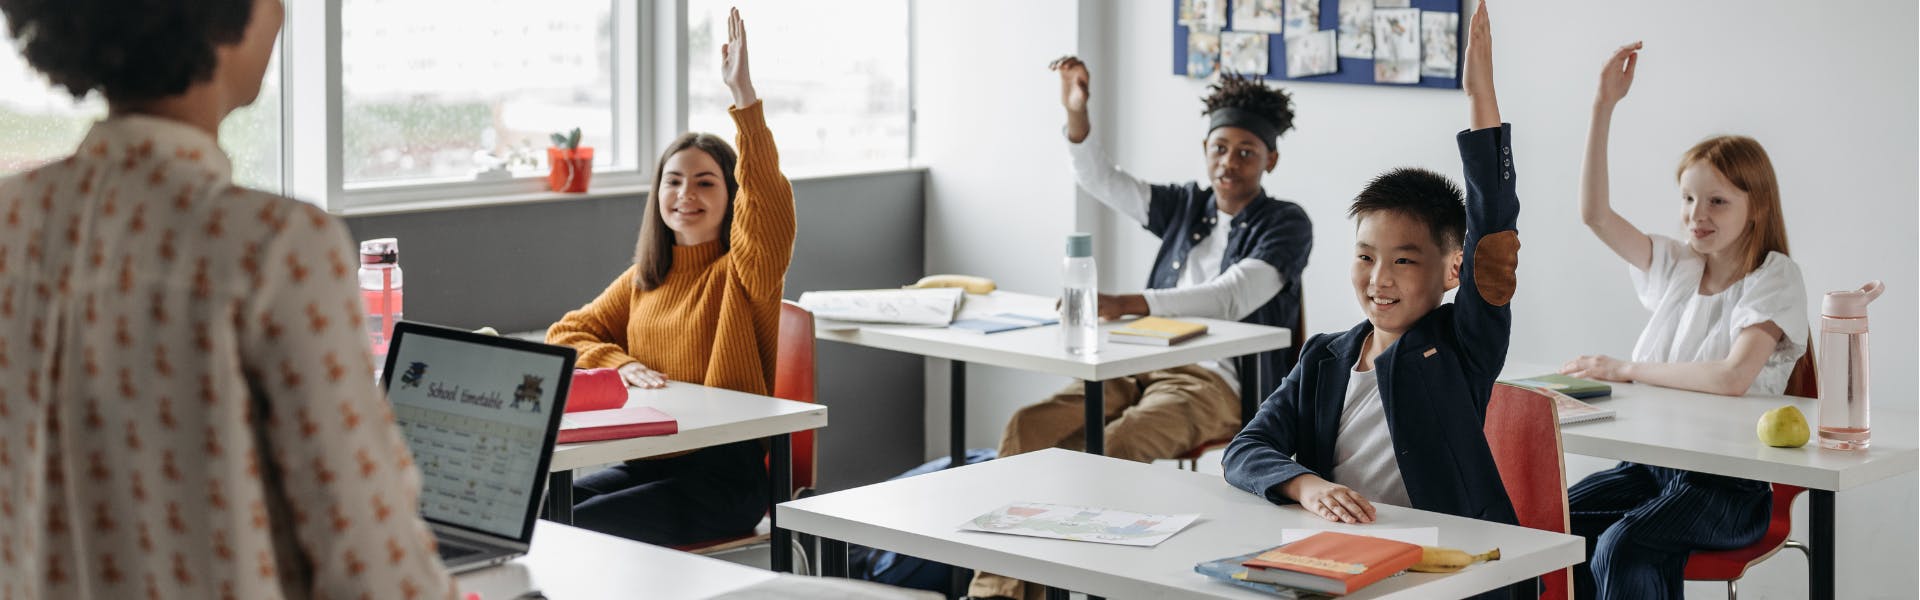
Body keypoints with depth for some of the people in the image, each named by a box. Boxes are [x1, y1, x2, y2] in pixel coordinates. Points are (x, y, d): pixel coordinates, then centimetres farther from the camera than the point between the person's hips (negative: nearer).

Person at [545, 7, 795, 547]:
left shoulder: (744, 272, -2)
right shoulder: (642, 280, 18)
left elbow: (769, 204, -22)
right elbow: (567, 334, 20)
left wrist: (744, 95, -30)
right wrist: (619, 363, -3)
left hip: (724, 471, -6)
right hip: (645, 460, 6)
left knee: (583, 526, -25)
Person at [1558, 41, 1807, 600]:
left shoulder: (1774, 278, -6)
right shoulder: (1675, 265, 12)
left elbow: (1733, 377, -21)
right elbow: (1594, 213, 4)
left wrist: (1626, 370, -13)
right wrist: (1604, 105, -1)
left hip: (1731, 485, -6)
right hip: (1653, 461, 6)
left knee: (1622, 547, -32)